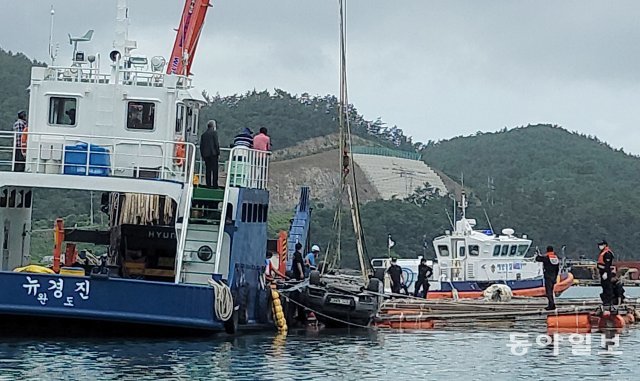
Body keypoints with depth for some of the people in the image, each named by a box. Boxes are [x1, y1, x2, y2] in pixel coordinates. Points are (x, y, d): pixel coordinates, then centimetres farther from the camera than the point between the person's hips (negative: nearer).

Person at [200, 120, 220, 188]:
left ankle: (208, 184, 4)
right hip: (213, 154, -5)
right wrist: (218, 153, -2)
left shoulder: (203, 134, 13)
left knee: (208, 170, 7)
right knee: (214, 170, -4)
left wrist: (202, 155, 18)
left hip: (205, 154, 5)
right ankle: (214, 184, -9)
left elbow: (201, 145, 13)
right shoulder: (214, 133, -4)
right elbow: (216, 143, -8)